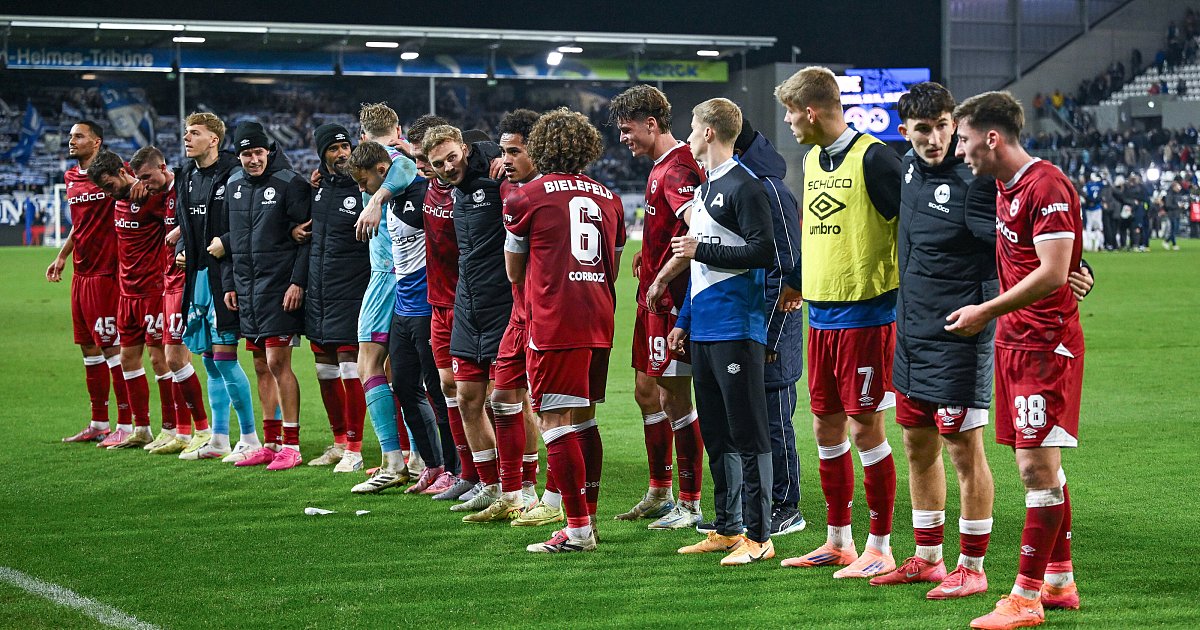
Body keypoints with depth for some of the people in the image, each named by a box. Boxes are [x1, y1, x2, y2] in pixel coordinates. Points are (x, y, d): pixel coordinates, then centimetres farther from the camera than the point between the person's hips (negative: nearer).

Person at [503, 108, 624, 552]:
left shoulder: (527, 198, -1)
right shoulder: (608, 199, 14)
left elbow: (514, 273, 11)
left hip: (554, 326, -6)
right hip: (599, 323, 6)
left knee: (556, 422, -6)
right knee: (584, 420, 16)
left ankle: (577, 528, -12)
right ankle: (588, 519, 20)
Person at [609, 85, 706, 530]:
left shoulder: (676, 170, -18)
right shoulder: (661, 167, 14)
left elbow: (696, 227, -32)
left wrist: (665, 278, -28)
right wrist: (648, 254, 13)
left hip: (672, 301, -11)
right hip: (654, 298, 11)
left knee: (675, 398, -5)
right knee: (646, 390, 17)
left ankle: (690, 506, 1)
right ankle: (659, 494, 28)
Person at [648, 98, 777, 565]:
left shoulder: (744, 187, -11)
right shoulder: (705, 187, 19)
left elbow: (763, 252, -19)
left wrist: (702, 251, -13)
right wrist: (683, 321, 22)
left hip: (736, 329, -10)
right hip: (704, 330, 10)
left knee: (748, 435, -7)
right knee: (716, 435, 13)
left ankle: (758, 537, -5)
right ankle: (727, 530, 19)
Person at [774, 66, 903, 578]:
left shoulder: (872, 158, -13)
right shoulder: (813, 159, 13)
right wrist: (795, 282, 33)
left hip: (866, 313, -8)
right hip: (821, 315, 8)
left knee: (864, 427, -5)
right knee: (826, 426, 11)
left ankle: (880, 549, 3)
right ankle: (837, 541, 22)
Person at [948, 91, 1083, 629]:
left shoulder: (1047, 187, -17)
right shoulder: (1004, 186, 13)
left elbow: (1052, 272, -22)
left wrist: (986, 312, -17)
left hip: (1046, 343, -10)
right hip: (1014, 342, 10)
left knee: (1037, 467, -8)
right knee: (1040, 466, 13)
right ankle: (1059, 581, 20)